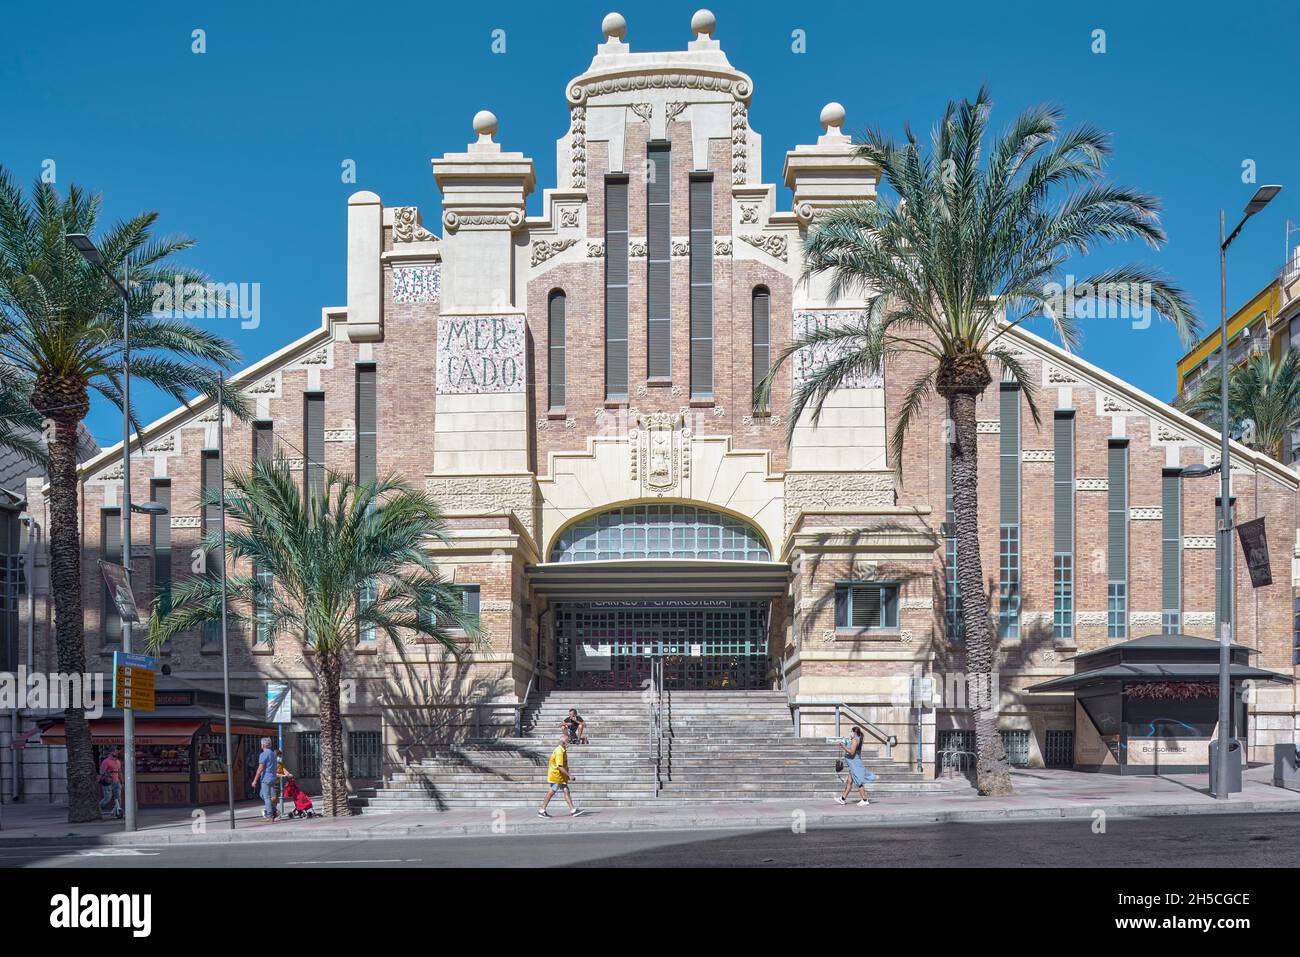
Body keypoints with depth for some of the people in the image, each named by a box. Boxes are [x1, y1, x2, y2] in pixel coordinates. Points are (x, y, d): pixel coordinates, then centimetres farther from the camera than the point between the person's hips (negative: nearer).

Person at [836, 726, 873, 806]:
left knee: (859, 782, -7)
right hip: (853, 764, 10)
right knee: (849, 782, 12)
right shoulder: (858, 739, 14)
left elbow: (851, 752, -25)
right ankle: (842, 798, 17)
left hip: (855, 763, -10)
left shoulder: (855, 740, -17)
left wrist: (843, 746, -18)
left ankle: (865, 800, -4)